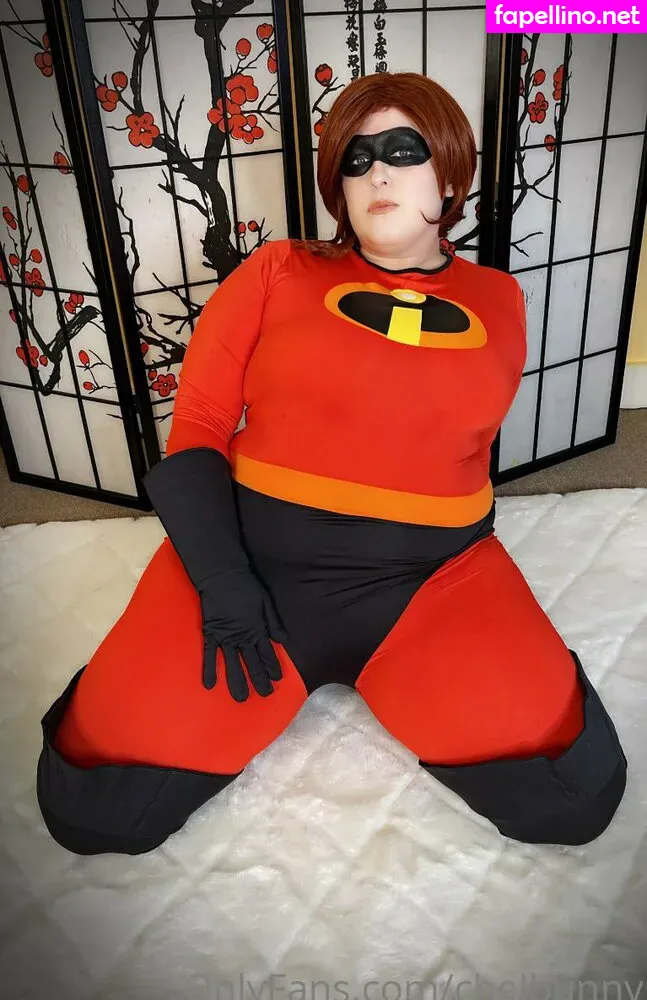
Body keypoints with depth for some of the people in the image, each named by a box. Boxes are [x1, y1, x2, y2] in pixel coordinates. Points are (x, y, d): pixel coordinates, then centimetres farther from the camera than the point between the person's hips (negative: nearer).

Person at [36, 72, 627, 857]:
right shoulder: (278, 271, 4)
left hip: (431, 574, 2)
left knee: (575, 794, -16)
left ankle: (391, 678, 10)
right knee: (90, 805, -12)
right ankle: (266, 668, 15)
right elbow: (197, 429, 0)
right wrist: (221, 584, -12)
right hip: (254, 556, -1)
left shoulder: (496, 299, 10)